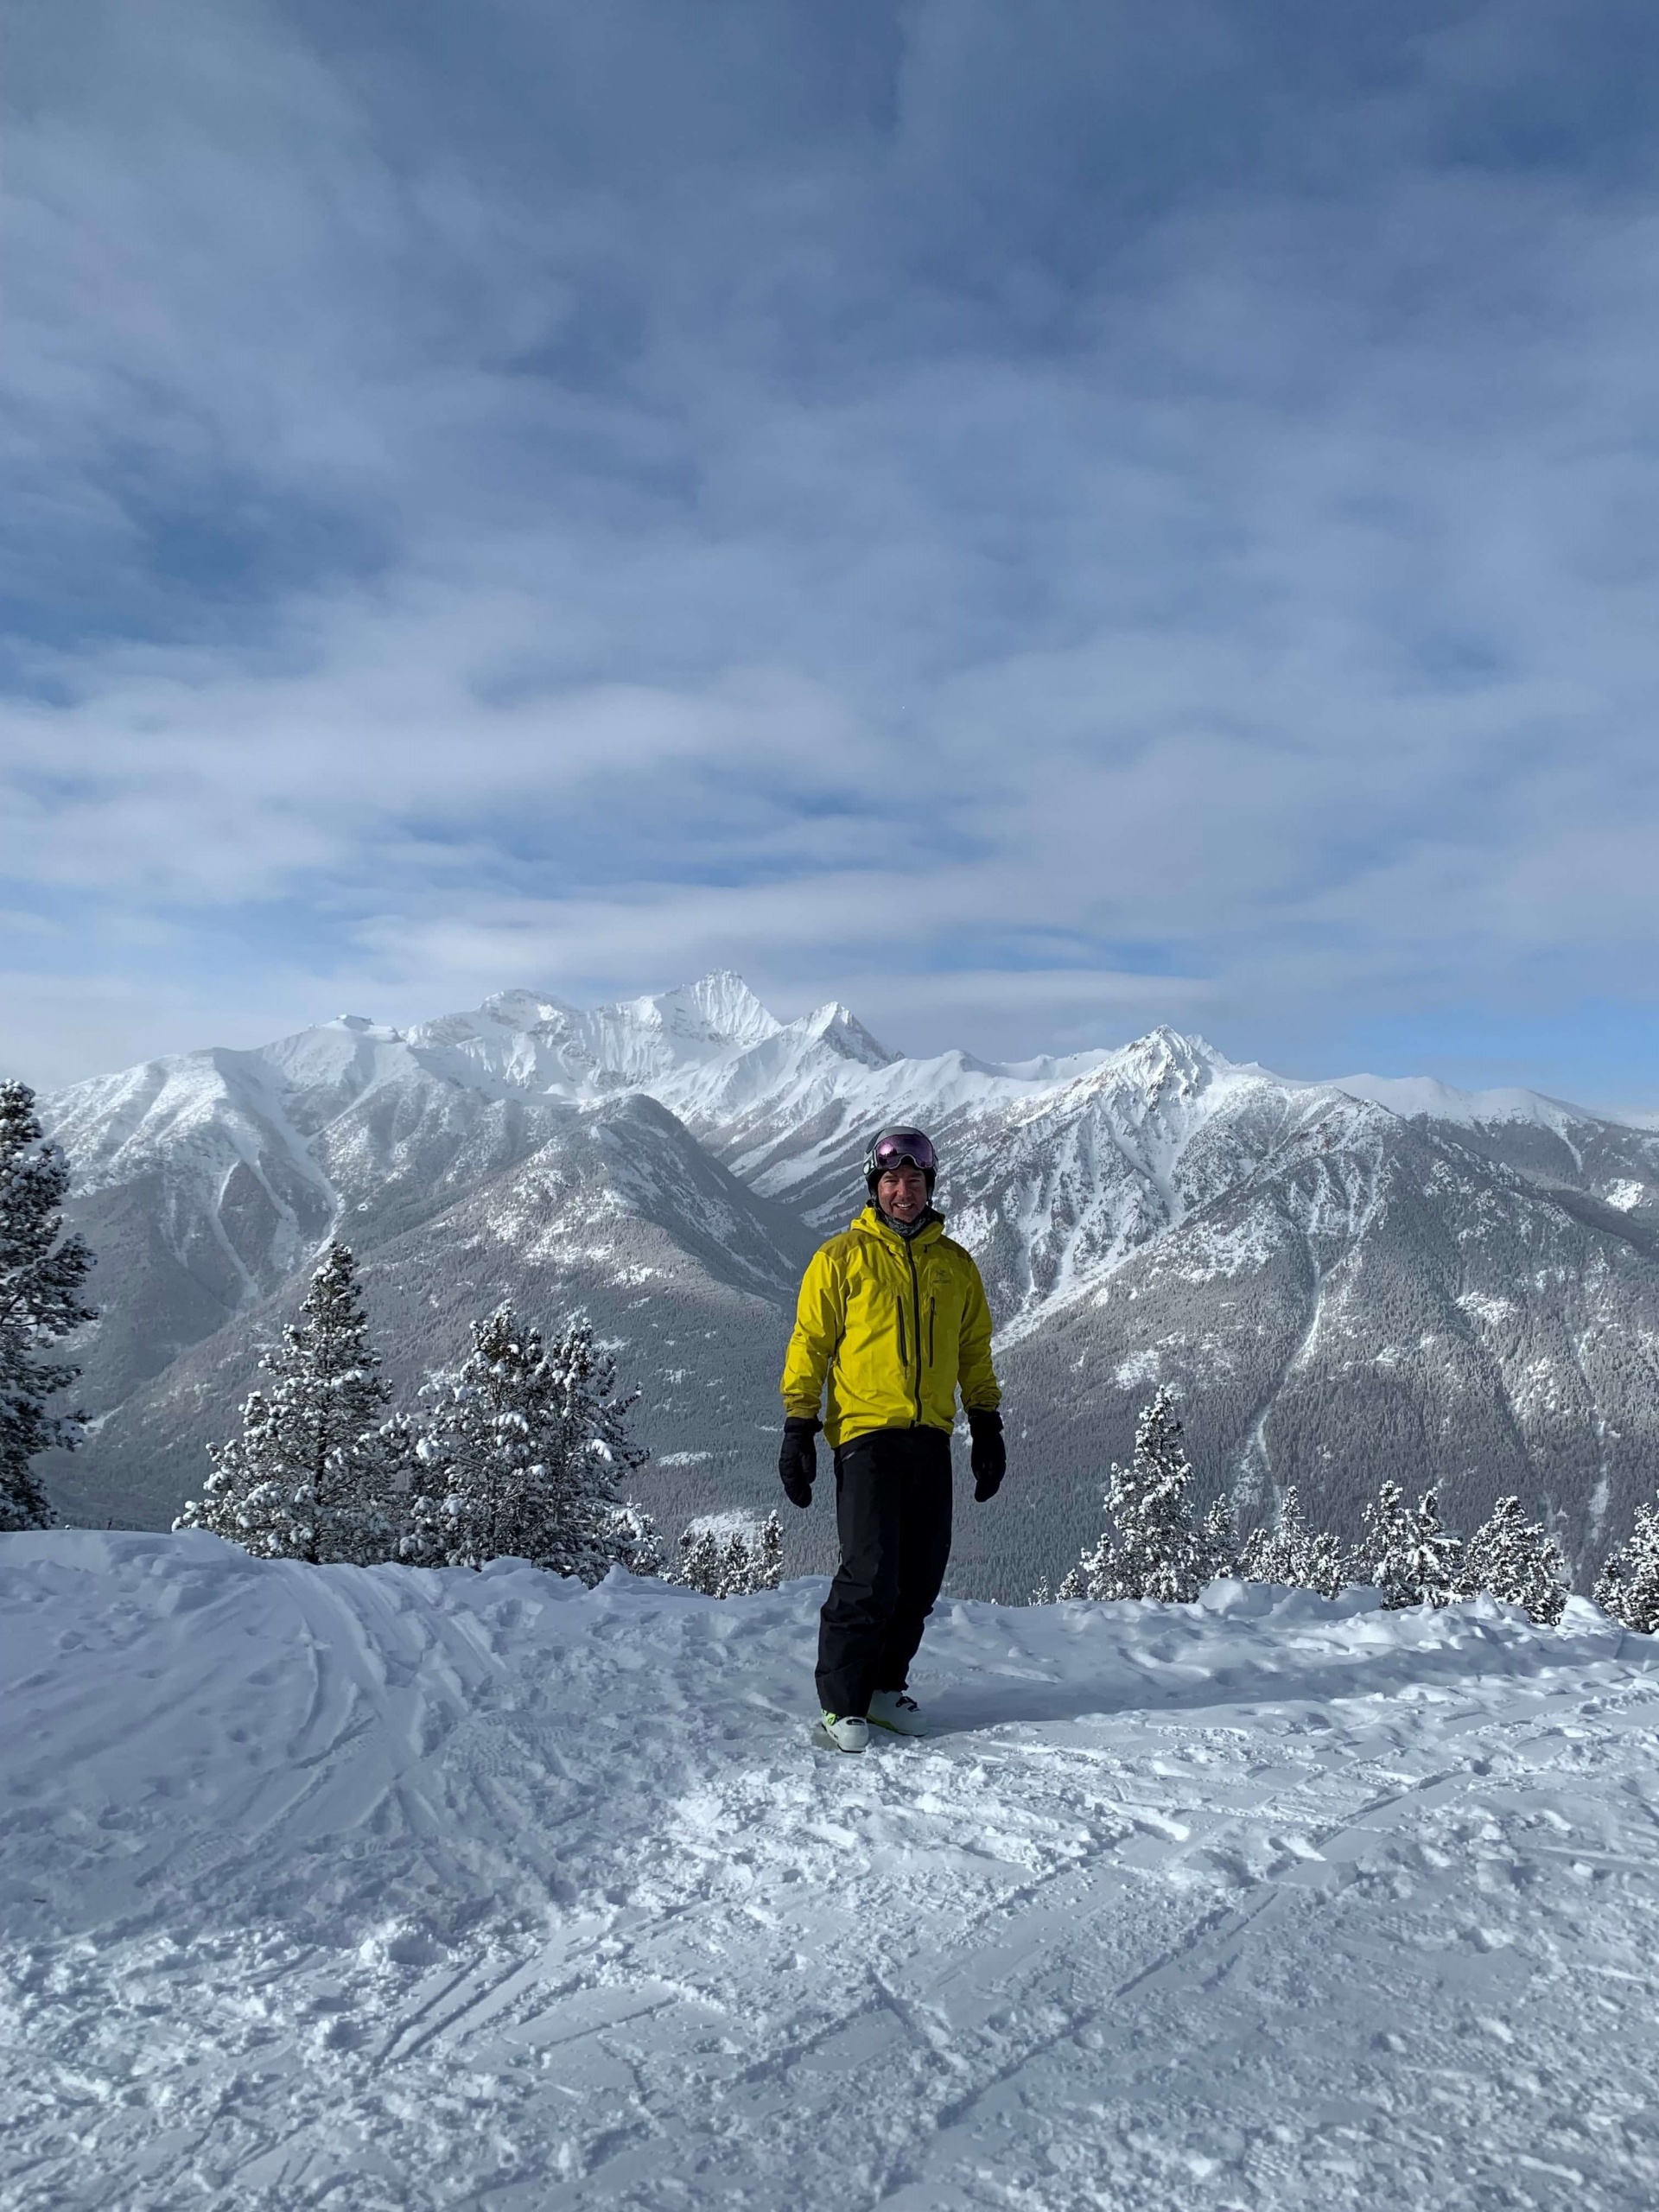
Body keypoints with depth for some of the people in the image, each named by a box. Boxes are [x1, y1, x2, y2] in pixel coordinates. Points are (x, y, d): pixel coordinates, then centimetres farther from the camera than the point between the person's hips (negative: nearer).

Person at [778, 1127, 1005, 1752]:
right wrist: (798, 1427, -5)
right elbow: (810, 1345, 1)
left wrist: (987, 1426, 13)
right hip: (866, 1434, -4)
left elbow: (974, 1352, 19)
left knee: (921, 1576, 7)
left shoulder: (955, 1264, 13)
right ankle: (842, 1701, 7)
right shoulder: (841, 1257, 1)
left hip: (931, 1437, 4)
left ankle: (886, 1684, 25)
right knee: (870, 1575, -9)